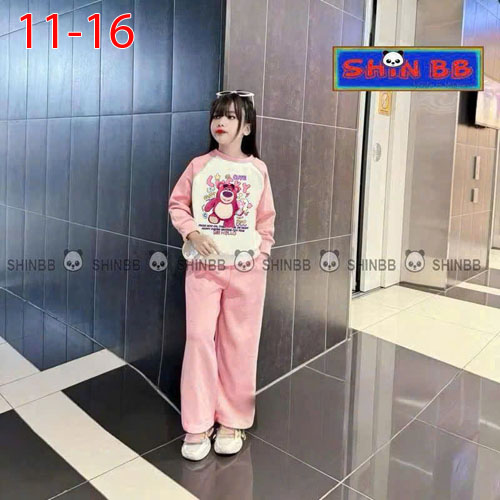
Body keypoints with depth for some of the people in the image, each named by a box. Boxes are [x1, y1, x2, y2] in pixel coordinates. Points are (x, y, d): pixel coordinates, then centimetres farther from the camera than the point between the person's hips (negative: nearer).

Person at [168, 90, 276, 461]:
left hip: (246, 267, 0)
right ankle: (198, 425, 14)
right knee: (199, 339, 0)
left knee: (240, 344, 6)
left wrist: (261, 255, -1)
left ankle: (233, 421, 22)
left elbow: (267, 219, 7)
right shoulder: (199, 166, 3)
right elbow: (177, 205, 6)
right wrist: (193, 234, -11)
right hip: (203, 265, 0)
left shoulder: (258, 169, 3)